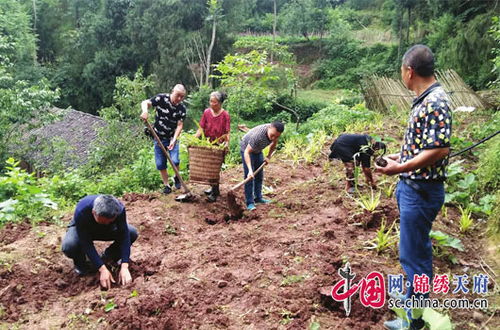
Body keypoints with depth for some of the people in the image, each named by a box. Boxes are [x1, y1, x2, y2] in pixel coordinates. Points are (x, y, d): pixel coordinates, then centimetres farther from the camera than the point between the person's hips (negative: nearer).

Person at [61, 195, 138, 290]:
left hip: (105, 230, 2)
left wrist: (124, 267, -38)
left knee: (132, 233, -23)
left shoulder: (119, 208, -32)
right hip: (81, 229, -2)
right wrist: (102, 269, -39)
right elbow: (87, 243, -35)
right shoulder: (81, 211, -39)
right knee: (69, 246, -36)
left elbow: (124, 236, -30)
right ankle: (80, 262, 1)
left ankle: (109, 256, 5)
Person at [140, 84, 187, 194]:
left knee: (175, 161, -15)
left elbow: (179, 125, -11)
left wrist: (174, 140, -24)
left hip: (172, 138, 0)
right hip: (159, 137, 0)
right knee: (160, 163, 3)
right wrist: (145, 111, -38)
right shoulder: (161, 98, -13)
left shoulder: (182, 108, -8)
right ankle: (166, 185, 20)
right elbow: (145, 103, -15)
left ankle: (177, 178, 16)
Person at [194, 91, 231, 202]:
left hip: (219, 145, -4)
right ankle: (214, 188, 32)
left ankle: (214, 193, 6)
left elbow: (227, 133, -12)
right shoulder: (207, 112, -1)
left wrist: (227, 143, -26)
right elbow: (201, 129, -1)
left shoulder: (225, 115, -11)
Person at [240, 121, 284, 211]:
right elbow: (247, 152, -40)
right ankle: (250, 203, -9)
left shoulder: (275, 131, -21)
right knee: (249, 177, -13)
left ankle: (258, 198, 23)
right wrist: (250, 170, -47)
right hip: (246, 149, -7)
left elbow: (274, 143, 4)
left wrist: (269, 156, 4)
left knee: (259, 176, 11)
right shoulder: (258, 135, -42)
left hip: (258, 150, 7)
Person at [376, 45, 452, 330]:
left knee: (414, 252, 1)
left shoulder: (435, 102, -21)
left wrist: (399, 168, -25)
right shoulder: (425, 100, 10)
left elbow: (439, 149, -29)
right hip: (412, 186, 10)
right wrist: (401, 158, 18)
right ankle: (415, 296, 42)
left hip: (421, 191, -10)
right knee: (416, 248, 23)